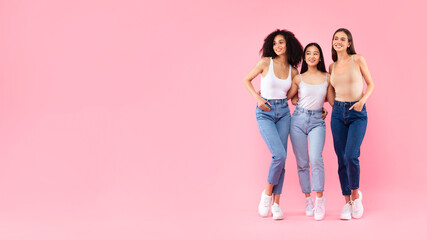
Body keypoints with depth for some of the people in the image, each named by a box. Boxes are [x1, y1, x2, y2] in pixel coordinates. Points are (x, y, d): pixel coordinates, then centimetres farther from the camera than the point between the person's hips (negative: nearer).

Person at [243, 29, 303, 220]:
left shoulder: (293, 71, 6)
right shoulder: (265, 62, -5)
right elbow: (247, 80, 5)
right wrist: (258, 98, -6)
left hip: (283, 112, 4)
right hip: (265, 113, -4)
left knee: (281, 158, -1)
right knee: (279, 155, -18)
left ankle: (276, 204, 6)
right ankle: (267, 193, 5)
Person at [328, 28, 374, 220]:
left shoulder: (358, 60, -1)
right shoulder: (332, 66, 10)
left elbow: (370, 84, 3)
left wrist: (363, 99, -13)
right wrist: (333, 106, 7)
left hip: (358, 114, -3)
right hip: (338, 113, 4)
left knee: (351, 156, -17)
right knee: (342, 159, 1)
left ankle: (355, 194, 6)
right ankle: (347, 202, 11)